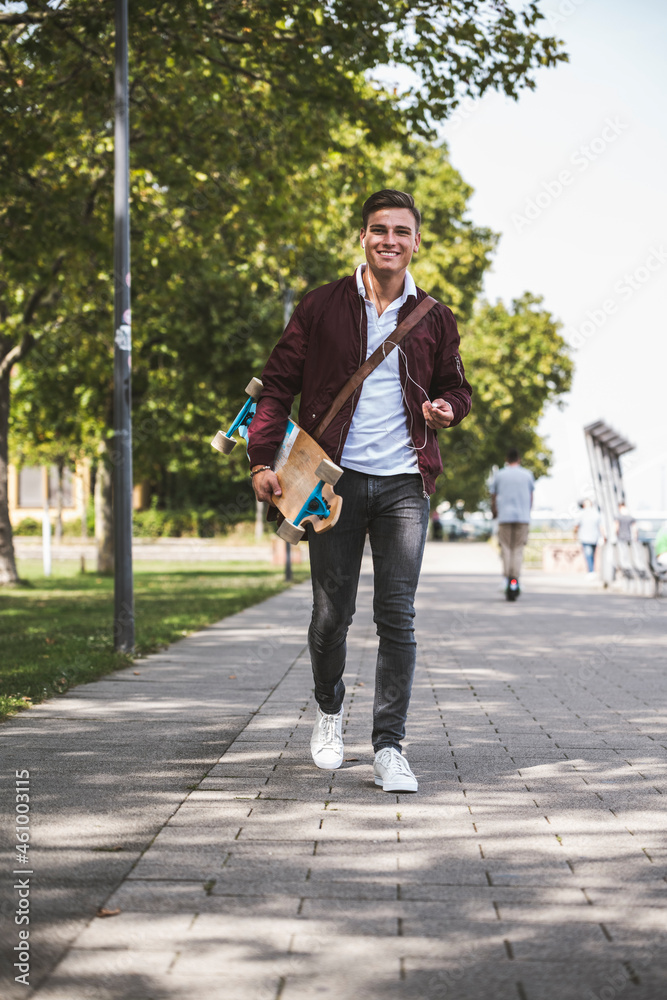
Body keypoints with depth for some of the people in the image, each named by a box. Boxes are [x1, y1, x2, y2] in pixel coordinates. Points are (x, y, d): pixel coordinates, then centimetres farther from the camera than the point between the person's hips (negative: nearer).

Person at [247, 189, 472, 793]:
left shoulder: (434, 321, 8)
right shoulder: (322, 307, 3)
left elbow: (457, 387, 21)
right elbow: (278, 383, 4)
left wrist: (446, 408, -4)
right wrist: (262, 460, -6)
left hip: (405, 483, 1)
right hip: (336, 478, -1)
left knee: (398, 617, -5)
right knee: (332, 613, 4)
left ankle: (389, 748, 0)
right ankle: (329, 708, 32)